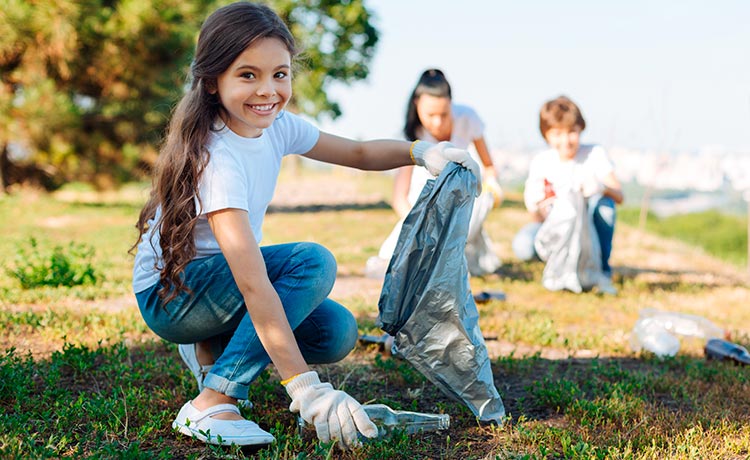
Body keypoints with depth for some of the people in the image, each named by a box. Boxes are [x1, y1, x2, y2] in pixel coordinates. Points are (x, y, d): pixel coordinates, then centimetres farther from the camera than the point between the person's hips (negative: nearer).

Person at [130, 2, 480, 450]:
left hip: (223, 278, 8)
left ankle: (214, 350, 12)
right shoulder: (216, 158, -31)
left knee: (337, 332, -10)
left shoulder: (274, 126, -6)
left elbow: (358, 153, 6)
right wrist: (306, 388, -42)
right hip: (168, 295, -8)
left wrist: (421, 151, -15)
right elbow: (252, 282, -38)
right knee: (313, 261, -28)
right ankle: (211, 404, -24)